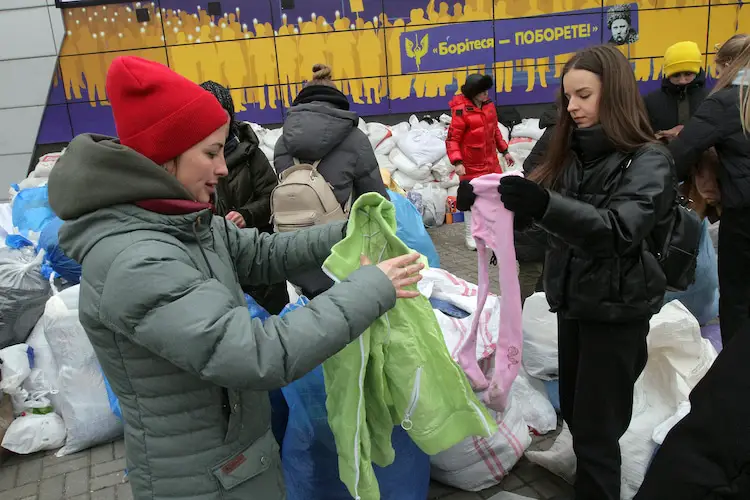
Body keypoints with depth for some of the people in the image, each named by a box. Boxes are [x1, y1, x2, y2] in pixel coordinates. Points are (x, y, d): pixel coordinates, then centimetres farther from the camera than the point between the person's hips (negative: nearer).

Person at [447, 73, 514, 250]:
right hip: (471, 166, -7)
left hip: (491, 161, 7)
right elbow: (452, 139, -18)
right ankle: (471, 237, 19)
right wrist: (457, 162, -27)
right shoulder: (461, 111, -19)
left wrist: (504, 151, 17)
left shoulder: (489, 105, 3)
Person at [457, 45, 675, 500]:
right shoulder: (571, 155, 4)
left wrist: (546, 205, -45)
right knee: (574, 412, 18)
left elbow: (619, 228, -29)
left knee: (596, 428, 3)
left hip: (618, 308, -6)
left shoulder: (649, 159, -14)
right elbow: (528, 214, 1)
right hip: (573, 300, 6)